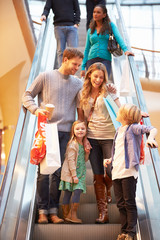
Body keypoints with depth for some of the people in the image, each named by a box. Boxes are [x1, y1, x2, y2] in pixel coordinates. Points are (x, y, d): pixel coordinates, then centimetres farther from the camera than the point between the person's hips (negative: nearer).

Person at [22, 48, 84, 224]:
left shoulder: (78, 83, 13)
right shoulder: (45, 76, 4)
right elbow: (27, 96, 7)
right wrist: (36, 109, -12)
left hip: (65, 132, 3)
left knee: (58, 172, 5)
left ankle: (53, 211, 15)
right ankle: (42, 211, 12)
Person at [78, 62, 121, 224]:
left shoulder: (108, 91, -1)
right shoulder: (83, 94, 7)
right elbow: (80, 118, 9)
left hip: (109, 136, -2)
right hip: (91, 137, 2)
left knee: (111, 172, 3)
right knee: (98, 176, 6)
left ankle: (108, 191, 40)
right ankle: (103, 213, 18)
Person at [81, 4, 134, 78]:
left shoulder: (110, 25, 9)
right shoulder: (90, 30, 16)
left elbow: (118, 38, -5)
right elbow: (87, 49, 15)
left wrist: (125, 50, -24)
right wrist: (83, 67, 8)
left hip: (105, 59, -3)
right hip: (91, 60, 3)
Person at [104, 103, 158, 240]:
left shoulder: (133, 127, -4)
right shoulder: (119, 130, 19)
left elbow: (152, 129, -18)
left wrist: (150, 138, -38)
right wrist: (110, 160, 14)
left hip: (129, 171, -7)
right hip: (116, 172, 8)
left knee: (129, 203, 1)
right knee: (121, 203, 12)